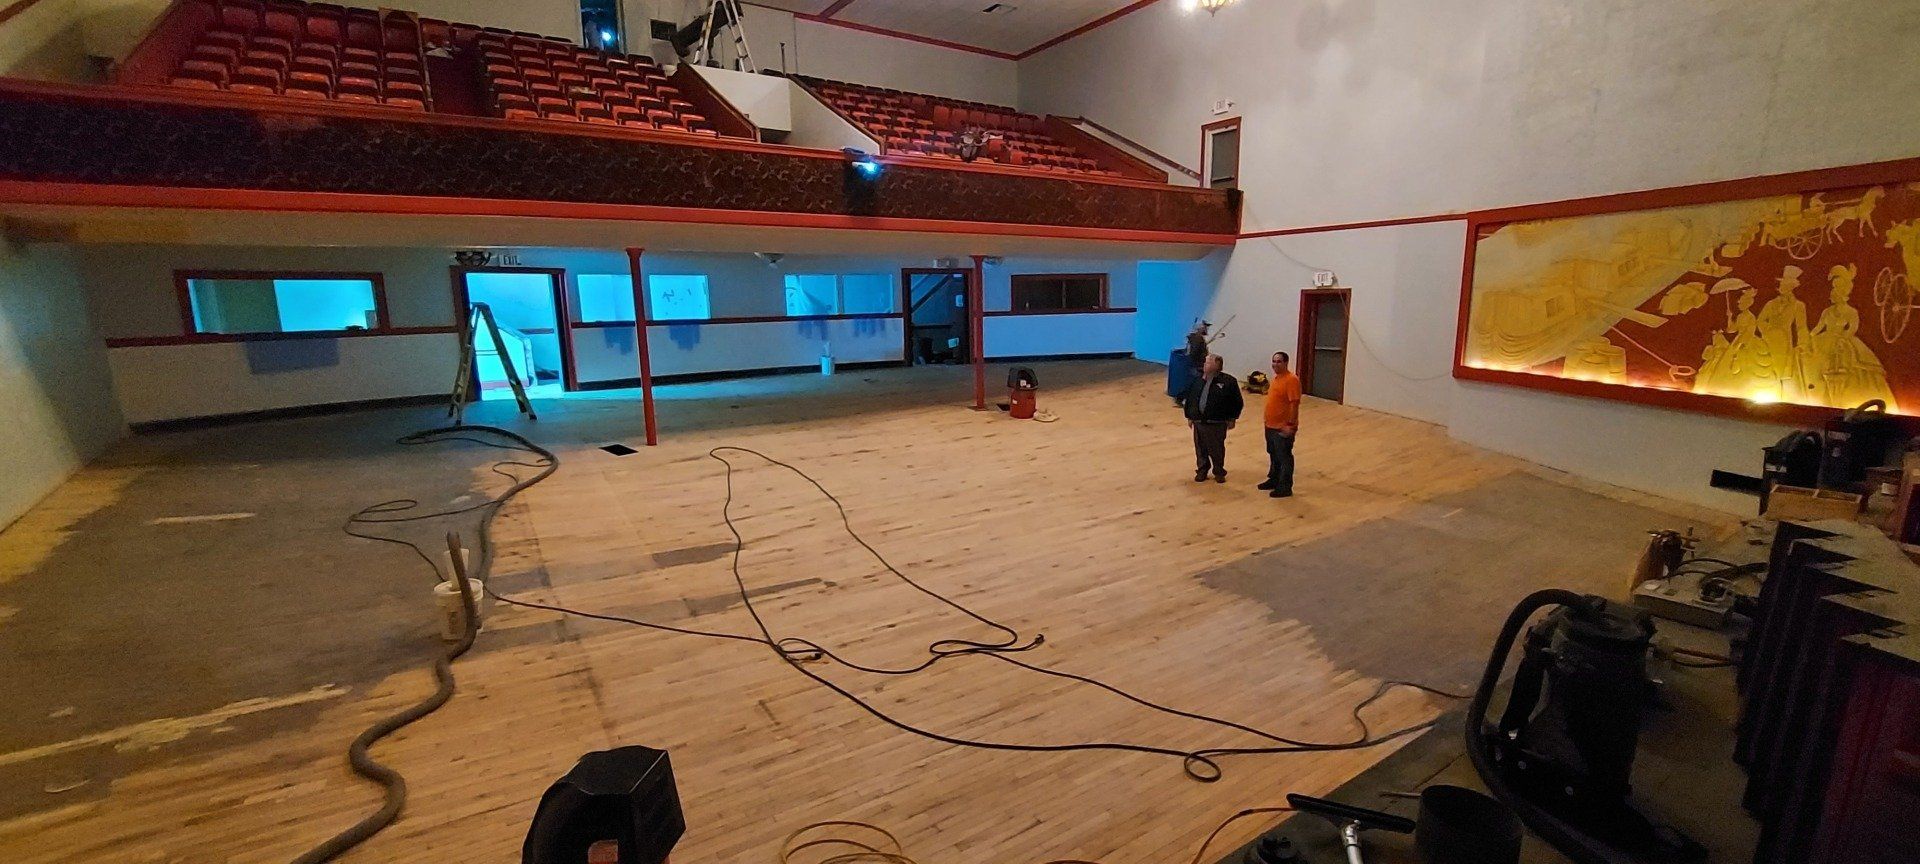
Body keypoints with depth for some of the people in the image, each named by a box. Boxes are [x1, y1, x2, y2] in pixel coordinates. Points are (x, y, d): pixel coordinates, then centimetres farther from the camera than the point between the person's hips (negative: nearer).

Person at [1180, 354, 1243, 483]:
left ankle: (1219, 472, 26)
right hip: (1198, 421, 4)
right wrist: (1189, 417, 10)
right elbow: (1189, 399, 12)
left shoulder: (1228, 381, -7)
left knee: (1217, 450, 8)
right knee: (1200, 449, 12)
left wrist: (1232, 419, -3)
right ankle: (1202, 470, 29)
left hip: (1217, 423, -3)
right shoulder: (1198, 379, 5)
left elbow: (1237, 402, -1)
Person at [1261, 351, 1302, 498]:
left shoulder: (1291, 380, -18)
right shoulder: (1276, 378, 10)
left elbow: (1294, 404, -22)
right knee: (1273, 456, 21)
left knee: (1284, 458, 1)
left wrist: (1291, 425, -24)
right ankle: (1274, 480, 35)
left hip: (1283, 428, -9)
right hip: (1271, 426, 9)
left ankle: (1285, 488, 10)